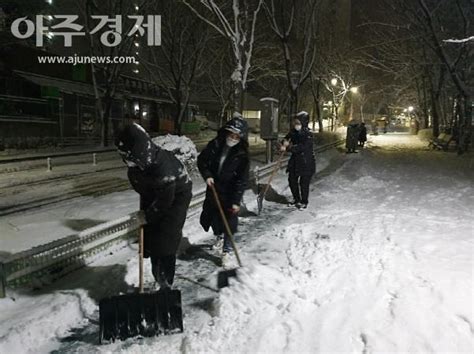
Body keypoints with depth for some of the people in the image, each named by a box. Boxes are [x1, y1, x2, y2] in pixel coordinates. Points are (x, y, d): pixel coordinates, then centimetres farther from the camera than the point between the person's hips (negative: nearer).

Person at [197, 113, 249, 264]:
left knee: (229, 221, -1)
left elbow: (242, 180, -17)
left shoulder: (242, 154, -18)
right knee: (210, 215, 17)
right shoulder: (215, 144, -10)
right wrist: (207, 175, -15)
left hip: (230, 193, -4)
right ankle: (218, 236, 46)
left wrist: (236, 201, -20)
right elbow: (201, 160, 2)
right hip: (213, 189, 4)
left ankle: (226, 249, 17)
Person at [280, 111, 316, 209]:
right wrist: (285, 142, -13)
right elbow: (288, 137, 11)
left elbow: (300, 148, -29)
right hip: (295, 160, 7)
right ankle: (296, 199, 34)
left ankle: (304, 202, 22)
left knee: (303, 183, 2)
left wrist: (287, 148, -25)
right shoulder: (294, 131, 0)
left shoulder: (308, 135, -21)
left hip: (306, 162, -7)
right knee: (292, 180, 14)